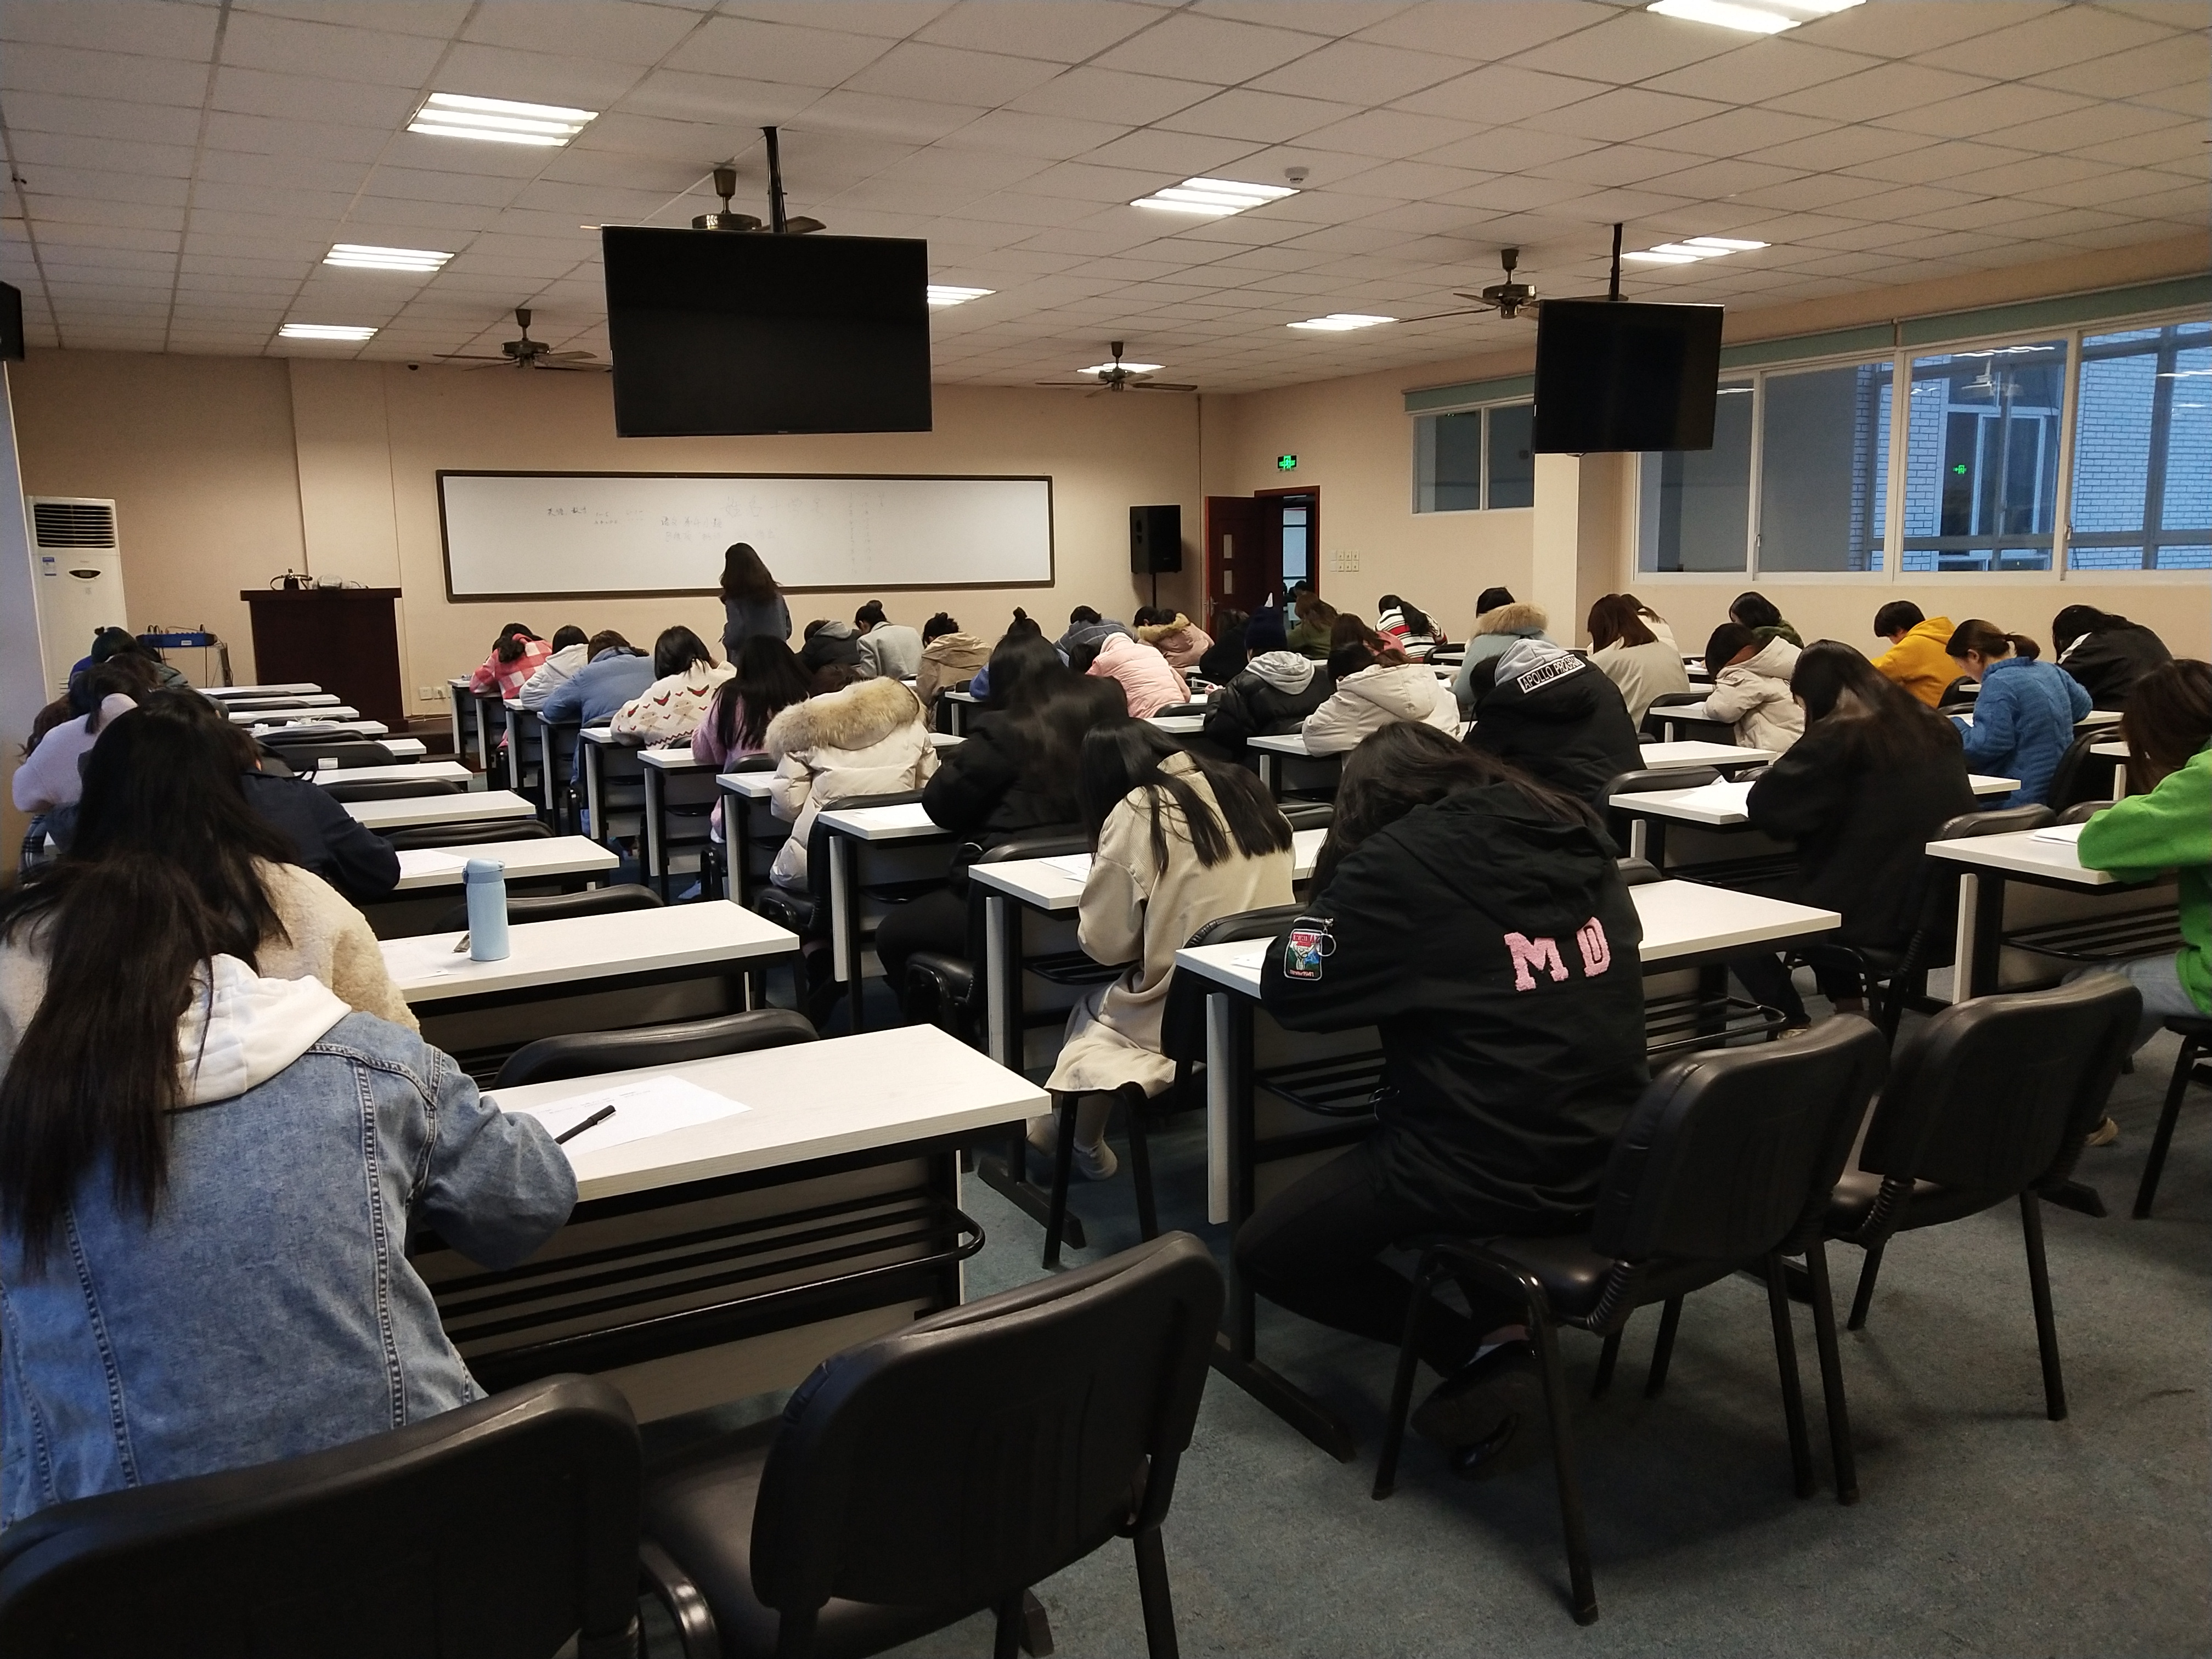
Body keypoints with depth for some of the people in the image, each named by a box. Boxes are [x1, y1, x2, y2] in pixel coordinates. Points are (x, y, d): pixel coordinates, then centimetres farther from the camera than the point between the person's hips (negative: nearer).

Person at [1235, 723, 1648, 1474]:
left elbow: (1287, 990, -6)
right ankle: (1508, 1332, 18)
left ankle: (1487, 1355, 2)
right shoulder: (1574, 831, 7)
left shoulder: (1396, 859, -10)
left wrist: (1339, 904, 11)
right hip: (1614, 1152, 7)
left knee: (1264, 1252, 12)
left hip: (1493, 1169, -6)